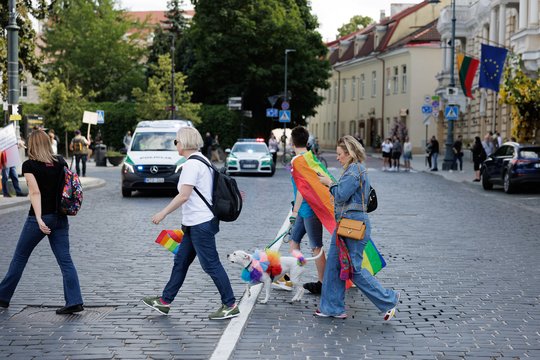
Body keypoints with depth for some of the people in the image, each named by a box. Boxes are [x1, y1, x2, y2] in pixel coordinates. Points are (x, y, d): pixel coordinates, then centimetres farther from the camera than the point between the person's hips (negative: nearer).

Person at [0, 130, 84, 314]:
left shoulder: (29, 165, -10)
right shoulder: (61, 162, 5)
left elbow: (35, 192, -19)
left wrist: (39, 219, -25)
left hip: (40, 218, -4)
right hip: (60, 218, 4)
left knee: (20, 257, 12)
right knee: (65, 259, 2)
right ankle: (74, 301, -7)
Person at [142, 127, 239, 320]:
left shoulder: (191, 164, -16)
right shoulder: (202, 161, 15)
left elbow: (184, 196, -22)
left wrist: (162, 213, -16)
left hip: (200, 223, -10)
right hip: (197, 222, 10)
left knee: (211, 264, -5)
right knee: (181, 261, 15)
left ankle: (230, 306, 1)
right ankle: (165, 301, 24)